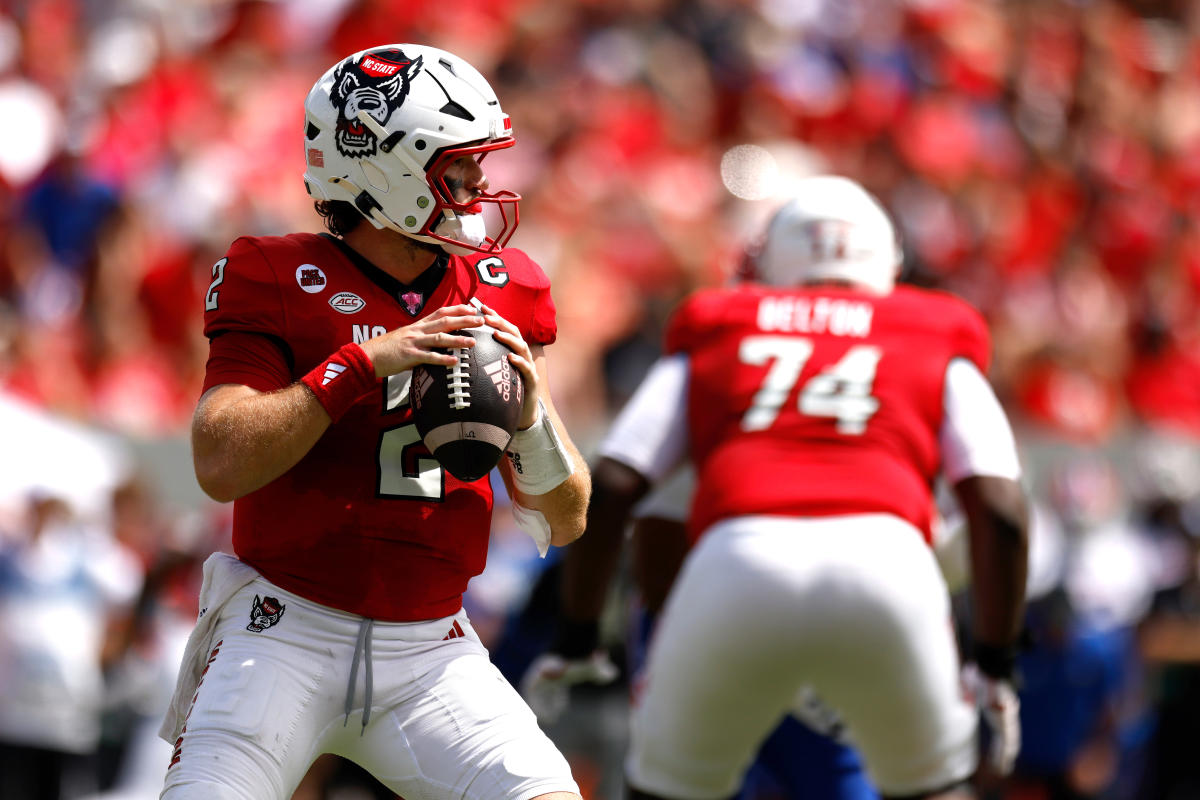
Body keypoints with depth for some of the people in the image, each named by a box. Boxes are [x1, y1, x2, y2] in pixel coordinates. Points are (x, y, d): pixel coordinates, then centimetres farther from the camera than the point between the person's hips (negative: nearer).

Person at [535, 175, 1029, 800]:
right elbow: (999, 507, 15)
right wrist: (994, 665, 21)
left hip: (739, 561, 0)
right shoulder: (941, 349, 28)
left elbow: (611, 488, 17)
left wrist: (576, 638, 26)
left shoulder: (713, 337, 28)